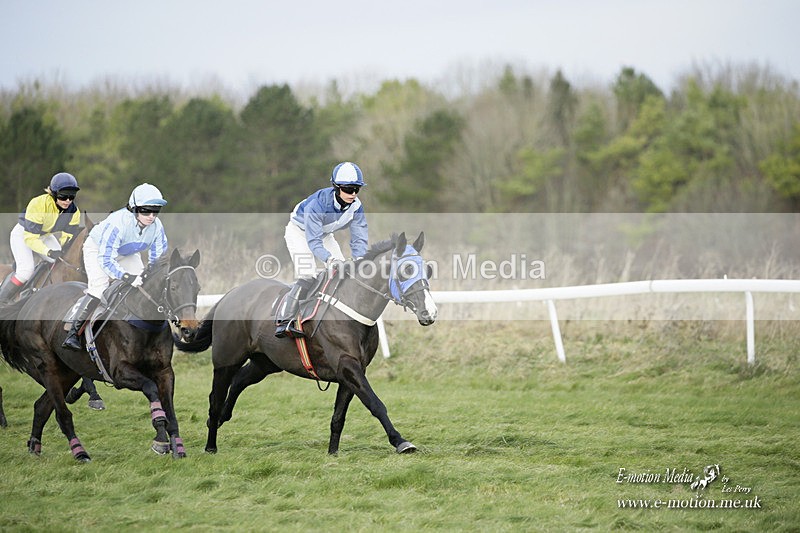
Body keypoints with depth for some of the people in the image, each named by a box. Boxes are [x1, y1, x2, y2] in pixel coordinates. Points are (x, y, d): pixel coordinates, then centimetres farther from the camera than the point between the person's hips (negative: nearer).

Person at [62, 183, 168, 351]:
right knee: (99, 286, -26)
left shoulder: (157, 227, -24)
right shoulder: (118, 223, -42)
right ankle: (73, 333, -23)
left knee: (142, 283, -13)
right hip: (97, 249, -6)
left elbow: (157, 258, -7)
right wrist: (127, 277, -53)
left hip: (126, 255, 6)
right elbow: (106, 259, -42)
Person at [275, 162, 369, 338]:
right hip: (300, 232, -7)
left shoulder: (356, 207, -20)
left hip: (324, 234, 7)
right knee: (307, 276, -24)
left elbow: (359, 238, -16)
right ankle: (283, 322, -28)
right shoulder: (317, 204, -38)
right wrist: (329, 259, -55)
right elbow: (313, 241, -40)